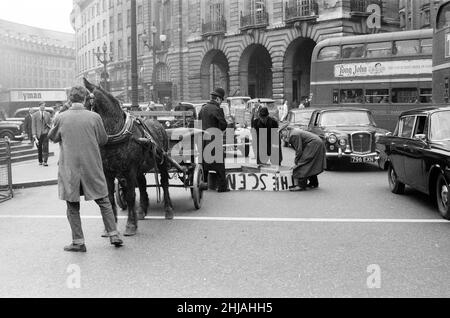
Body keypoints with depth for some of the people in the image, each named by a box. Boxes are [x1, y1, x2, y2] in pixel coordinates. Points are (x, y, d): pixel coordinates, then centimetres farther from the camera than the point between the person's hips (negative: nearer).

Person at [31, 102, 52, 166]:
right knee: (39, 148, 7)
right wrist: (34, 135, -9)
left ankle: (45, 161, -8)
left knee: (45, 148, -8)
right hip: (38, 134, -1)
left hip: (45, 133, 1)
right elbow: (33, 126, -1)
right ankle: (40, 161, 19)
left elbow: (50, 123, 18)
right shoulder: (35, 115, 3)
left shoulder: (48, 114, 11)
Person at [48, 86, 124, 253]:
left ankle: (78, 242, 15)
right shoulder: (95, 117, -7)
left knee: (73, 207, 11)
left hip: (69, 168, 0)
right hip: (92, 167, 0)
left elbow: (52, 137, 9)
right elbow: (103, 140, 4)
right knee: (103, 202, 14)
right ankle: (114, 235, 16)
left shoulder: (61, 118, -7)